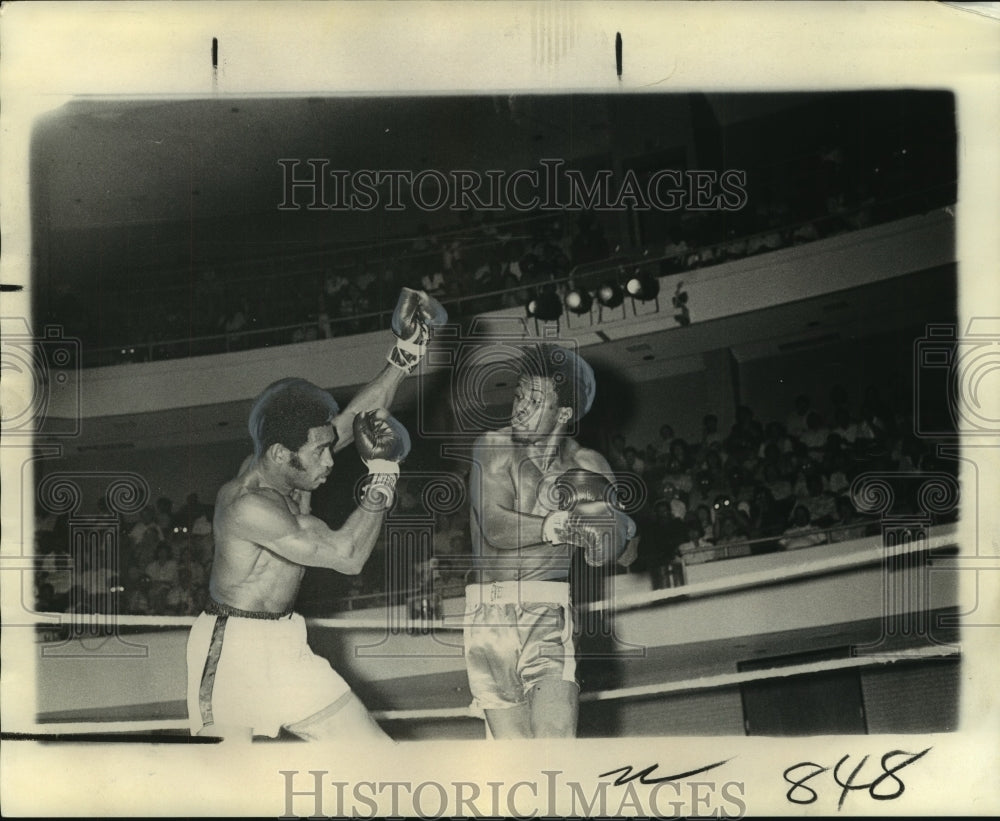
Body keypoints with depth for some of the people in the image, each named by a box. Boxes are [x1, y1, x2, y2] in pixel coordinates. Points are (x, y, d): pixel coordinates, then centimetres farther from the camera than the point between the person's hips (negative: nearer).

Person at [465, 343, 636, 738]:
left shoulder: (586, 466, 6)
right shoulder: (493, 447, 2)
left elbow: (602, 553, -4)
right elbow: (496, 529, -12)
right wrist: (556, 526, -12)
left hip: (547, 615, 0)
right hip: (489, 613, 1)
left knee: (556, 736, -15)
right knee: (511, 748, 6)